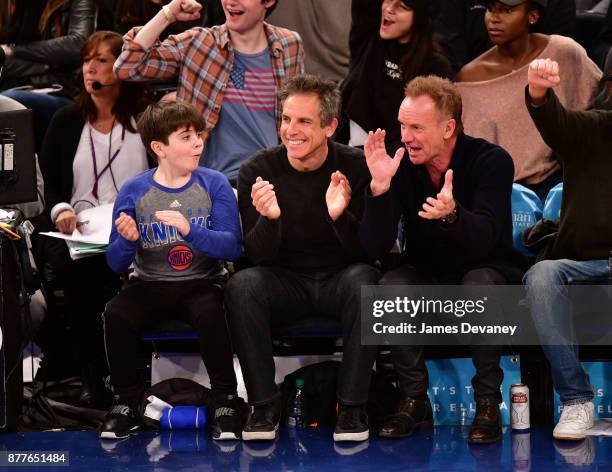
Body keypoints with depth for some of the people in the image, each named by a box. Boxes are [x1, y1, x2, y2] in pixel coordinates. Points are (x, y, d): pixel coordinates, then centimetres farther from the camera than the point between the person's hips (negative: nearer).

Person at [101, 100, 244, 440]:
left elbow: (233, 247, -13)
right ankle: (128, 399, -5)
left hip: (203, 283, -1)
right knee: (116, 315, -28)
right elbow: (116, 264, 1)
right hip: (150, 285, 1)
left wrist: (191, 230, -29)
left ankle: (226, 399, -12)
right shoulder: (134, 191, -1)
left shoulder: (214, 185, -2)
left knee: (210, 314, -34)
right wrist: (127, 241, -22)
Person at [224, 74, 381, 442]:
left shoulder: (356, 167, -11)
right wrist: (269, 219, -33)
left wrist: (341, 216, -34)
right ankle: (265, 403, -17)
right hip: (286, 281, 1)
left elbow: (368, 251, -13)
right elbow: (257, 256, -11)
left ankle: (353, 405, -23)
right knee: (242, 285, -29)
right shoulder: (259, 171, -8)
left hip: (339, 278, -1)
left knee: (363, 280, -34)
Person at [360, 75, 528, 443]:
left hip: (489, 270, -2)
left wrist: (452, 213, -51)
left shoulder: (491, 161, -17)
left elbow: (484, 240, -29)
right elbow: (376, 248, -16)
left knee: (479, 284, -36)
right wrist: (379, 188, -31)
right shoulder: (400, 165, -10)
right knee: (390, 285, -29)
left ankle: (488, 403, -21)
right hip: (426, 275, 3)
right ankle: (415, 400, -16)